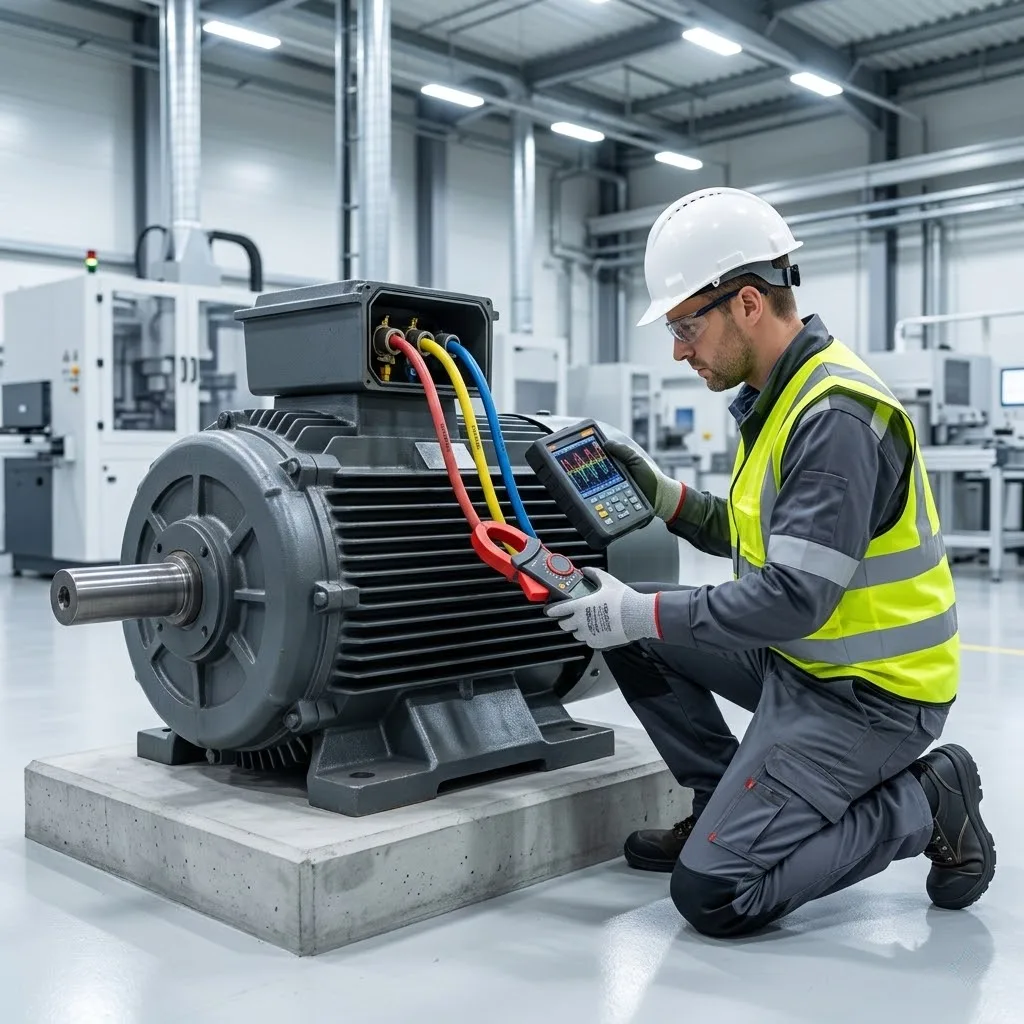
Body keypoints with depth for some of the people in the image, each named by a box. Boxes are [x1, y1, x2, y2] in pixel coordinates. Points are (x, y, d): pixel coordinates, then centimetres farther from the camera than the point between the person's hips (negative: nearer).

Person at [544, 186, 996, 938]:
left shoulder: (836, 416, -24)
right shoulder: (780, 396, 7)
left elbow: (794, 597, -29)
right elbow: (760, 539, 14)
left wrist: (642, 614, -24)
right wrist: (665, 497, 1)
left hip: (868, 692, -9)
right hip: (801, 654, 9)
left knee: (713, 894, -12)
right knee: (630, 629, 6)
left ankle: (926, 803, 3)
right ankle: (728, 806, 15)